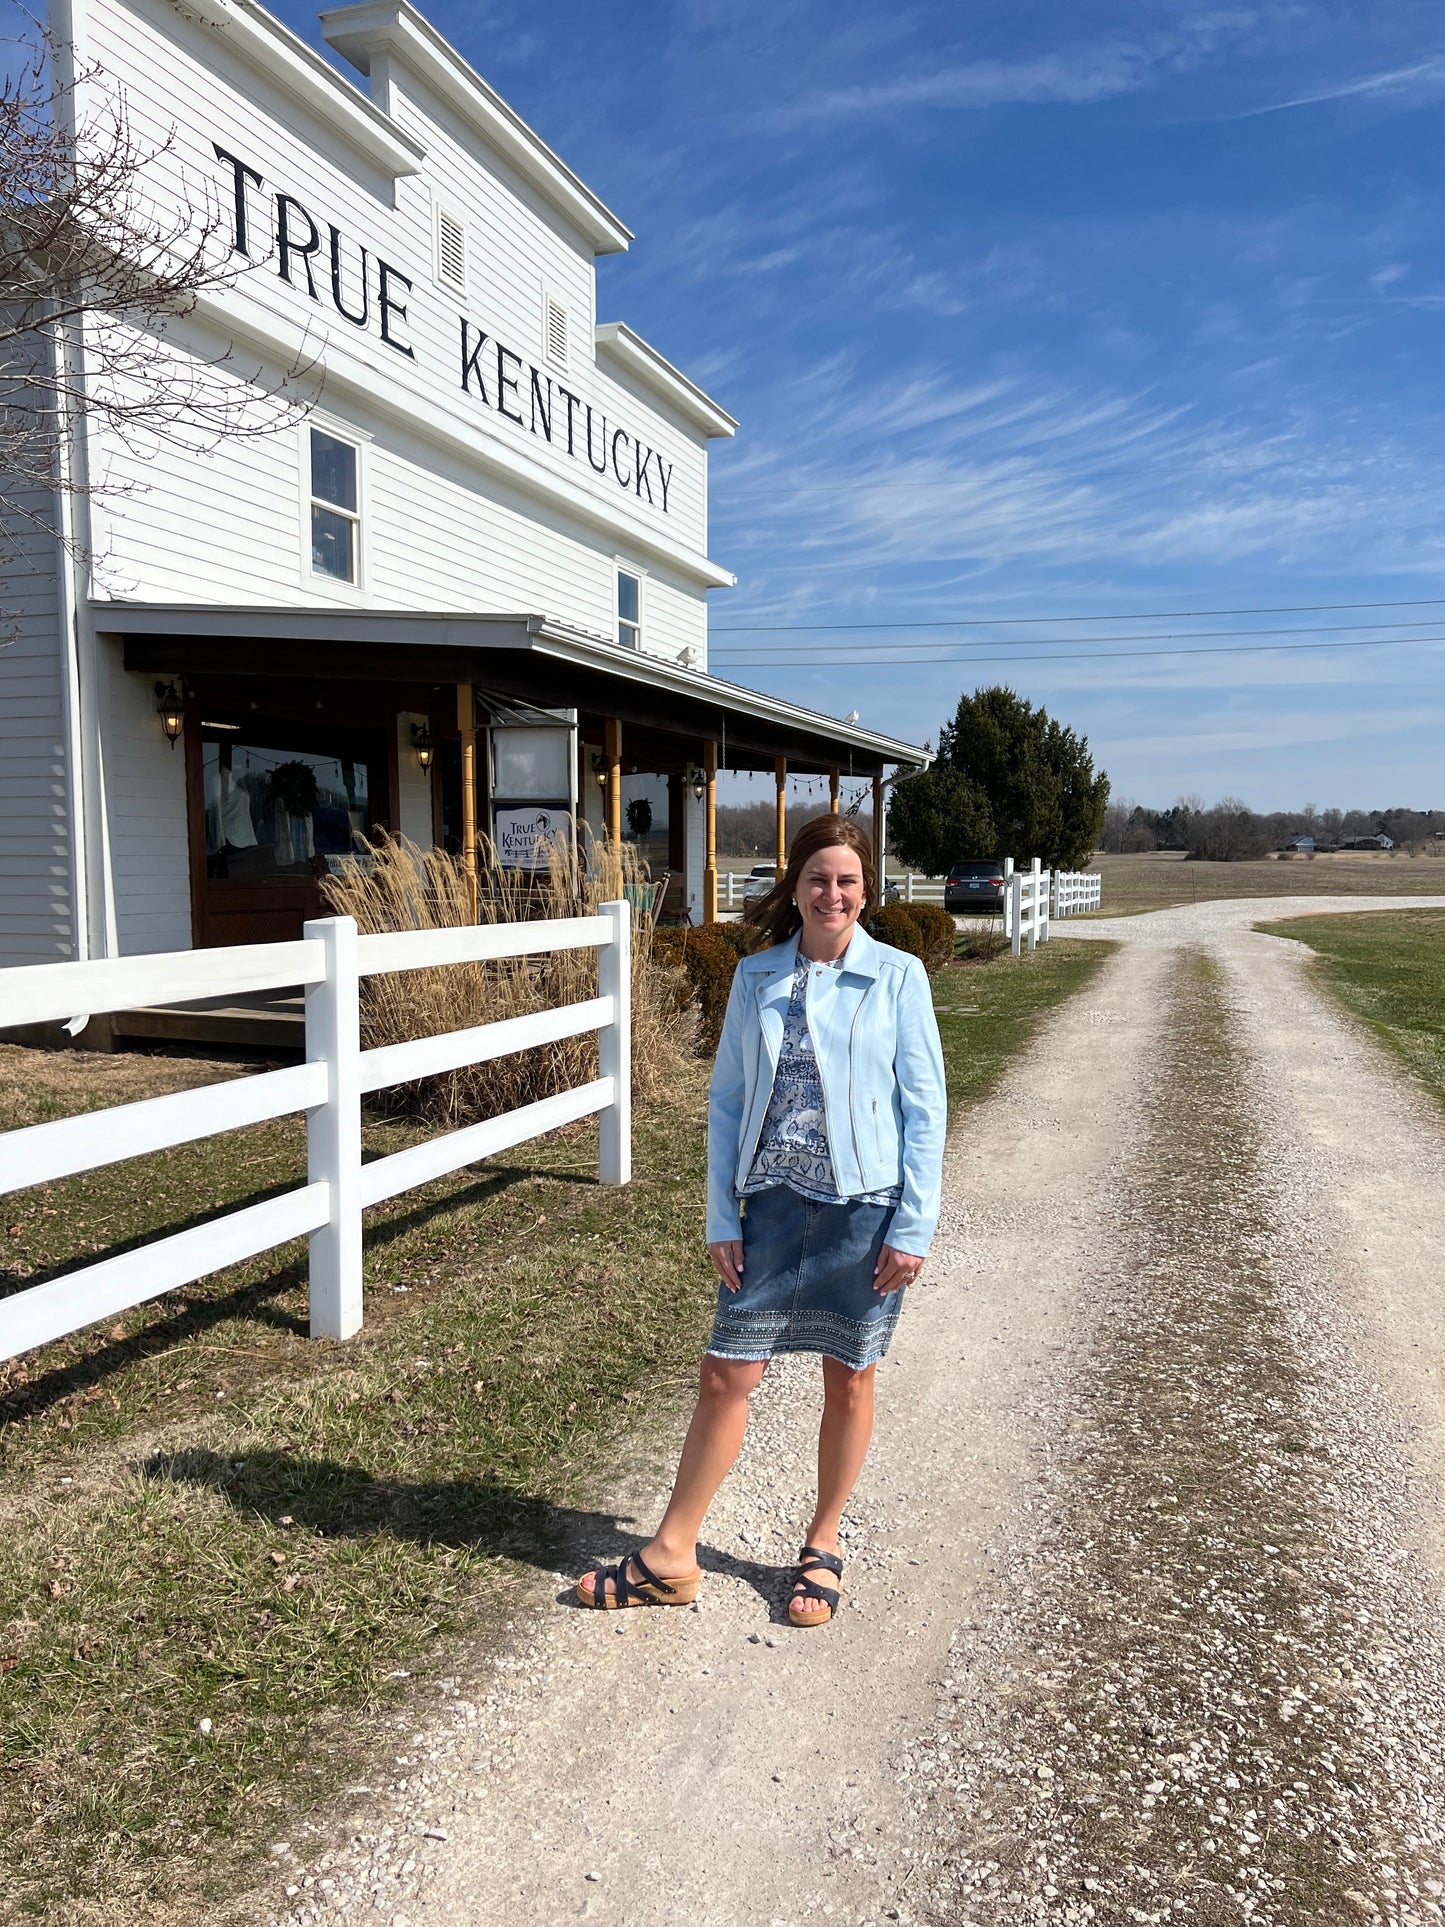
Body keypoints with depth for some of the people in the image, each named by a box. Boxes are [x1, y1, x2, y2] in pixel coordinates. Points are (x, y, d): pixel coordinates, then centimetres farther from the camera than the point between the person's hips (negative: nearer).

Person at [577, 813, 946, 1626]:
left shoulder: (898, 978, -5)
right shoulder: (757, 979, 2)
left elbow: (925, 1110, -4)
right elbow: (728, 1101, 5)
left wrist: (913, 1229, -8)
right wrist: (722, 1218, 1)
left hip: (868, 1209, -2)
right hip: (775, 1204, 2)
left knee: (849, 1379, 12)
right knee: (726, 1376, 4)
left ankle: (824, 1546, 33)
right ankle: (671, 1557, 20)